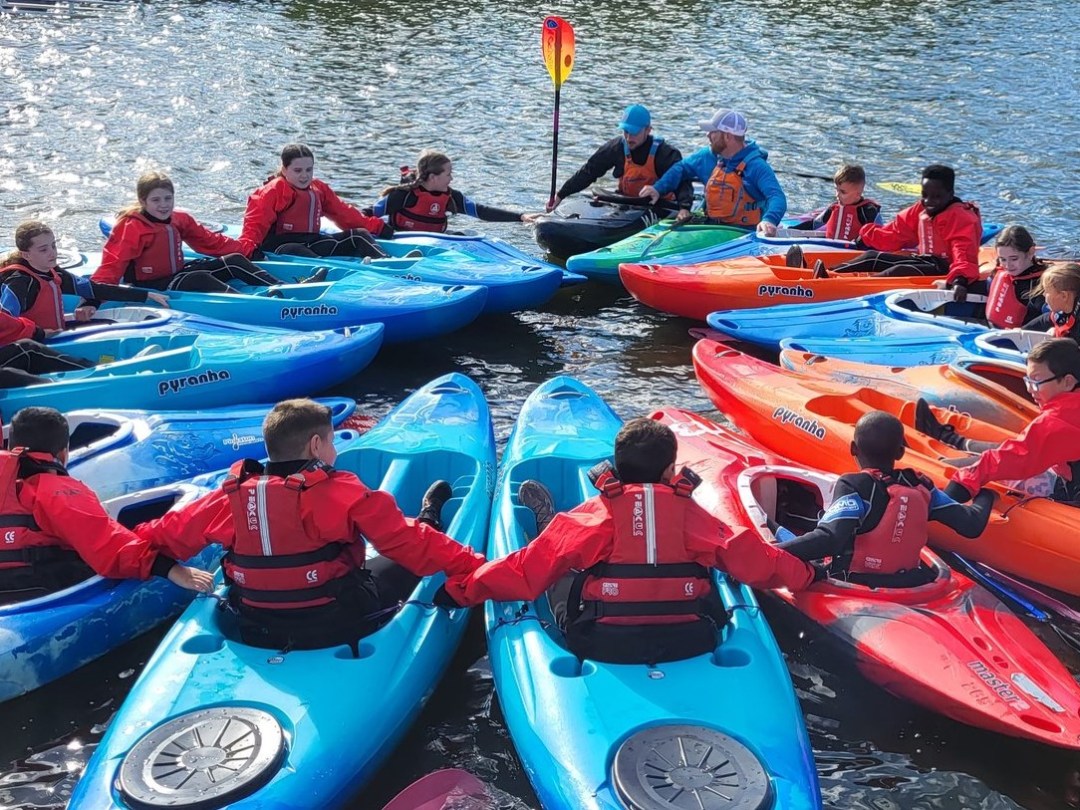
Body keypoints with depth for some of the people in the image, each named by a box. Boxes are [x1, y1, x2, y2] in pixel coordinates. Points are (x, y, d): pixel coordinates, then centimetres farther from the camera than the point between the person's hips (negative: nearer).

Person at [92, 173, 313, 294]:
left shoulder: (180, 219, 7)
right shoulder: (131, 228, -15)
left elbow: (212, 241, 11)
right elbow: (111, 265, -23)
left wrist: (249, 253, 4)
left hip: (177, 275, 8)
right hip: (150, 288, -8)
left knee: (234, 261, -5)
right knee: (199, 277, -32)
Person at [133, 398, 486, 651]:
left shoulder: (231, 496, -7)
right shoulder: (341, 494, -20)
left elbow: (171, 532, 7)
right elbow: (406, 541, -17)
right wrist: (474, 566, -11)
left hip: (255, 633, 5)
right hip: (336, 628, -5)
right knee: (407, 560, 16)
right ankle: (429, 519, 47)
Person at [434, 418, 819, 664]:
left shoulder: (594, 514, -8)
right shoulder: (690, 513, -2)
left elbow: (529, 569, -8)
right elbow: (751, 557, 8)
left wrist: (462, 589, 0)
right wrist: (805, 574, 25)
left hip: (601, 645, -2)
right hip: (690, 643, 2)